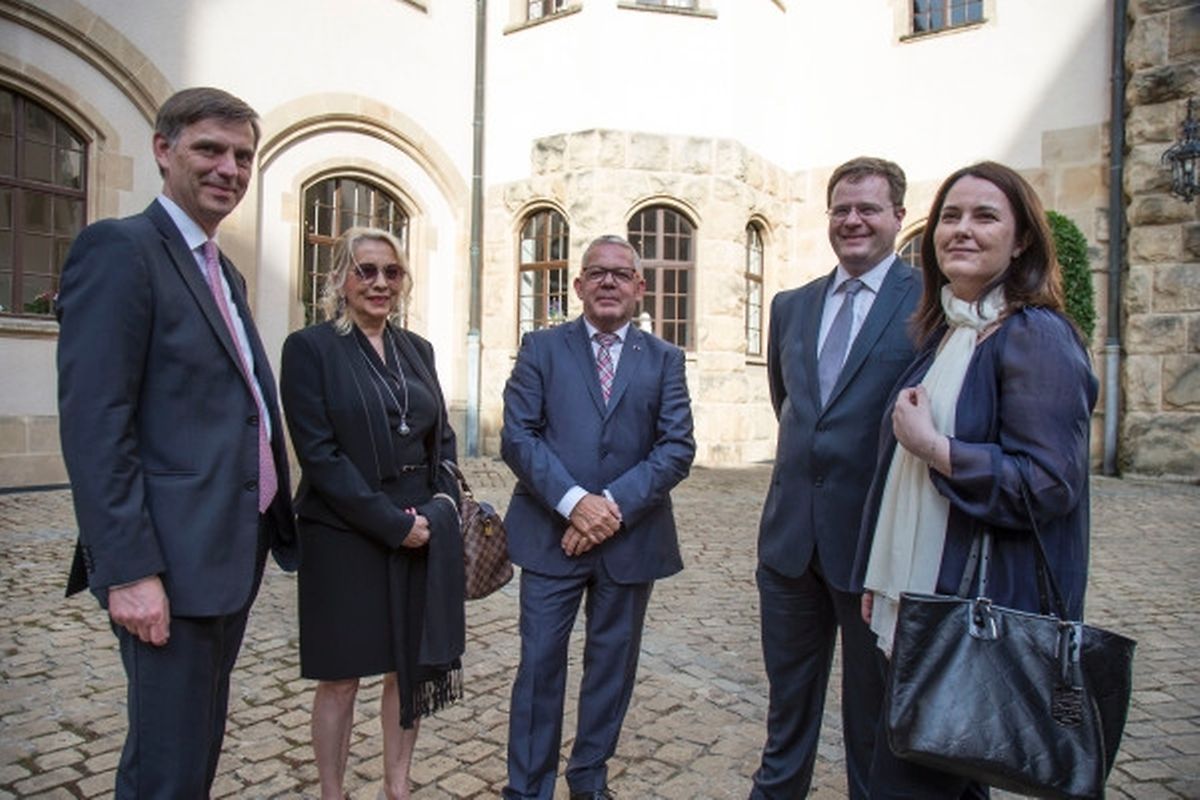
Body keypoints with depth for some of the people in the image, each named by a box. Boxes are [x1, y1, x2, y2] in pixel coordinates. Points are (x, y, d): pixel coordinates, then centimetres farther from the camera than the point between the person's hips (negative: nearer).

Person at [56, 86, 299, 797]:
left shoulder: (226, 273, 16)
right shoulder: (119, 249, -11)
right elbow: (94, 424, -18)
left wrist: (274, 522, 13)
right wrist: (129, 570, -21)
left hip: (234, 553, 9)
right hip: (170, 564, -8)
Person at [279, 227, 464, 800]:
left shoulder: (417, 349, 10)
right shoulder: (310, 347, -6)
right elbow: (318, 454, -14)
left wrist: (441, 504, -4)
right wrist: (392, 523, -16)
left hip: (424, 534, 5)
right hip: (346, 538, -5)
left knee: (411, 667, 14)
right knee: (341, 679, 9)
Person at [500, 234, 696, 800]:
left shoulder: (664, 359, 6)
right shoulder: (542, 348, 3)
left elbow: (677, 447, -3)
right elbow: (518, 436, -6)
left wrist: (616, 504, -15)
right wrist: (573, 501, -17)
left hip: (632, 537, 2)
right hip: (552, 533, -1)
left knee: (612, 663, 14)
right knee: (540, 663, 4)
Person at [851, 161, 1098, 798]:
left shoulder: (1037, 337, -13)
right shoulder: (942, 335, 11)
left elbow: (1049, 484, -19)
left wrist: (931, 444, -18)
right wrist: (878, 579, 16)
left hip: (985, 615, -8)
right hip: (920, 605, 8)